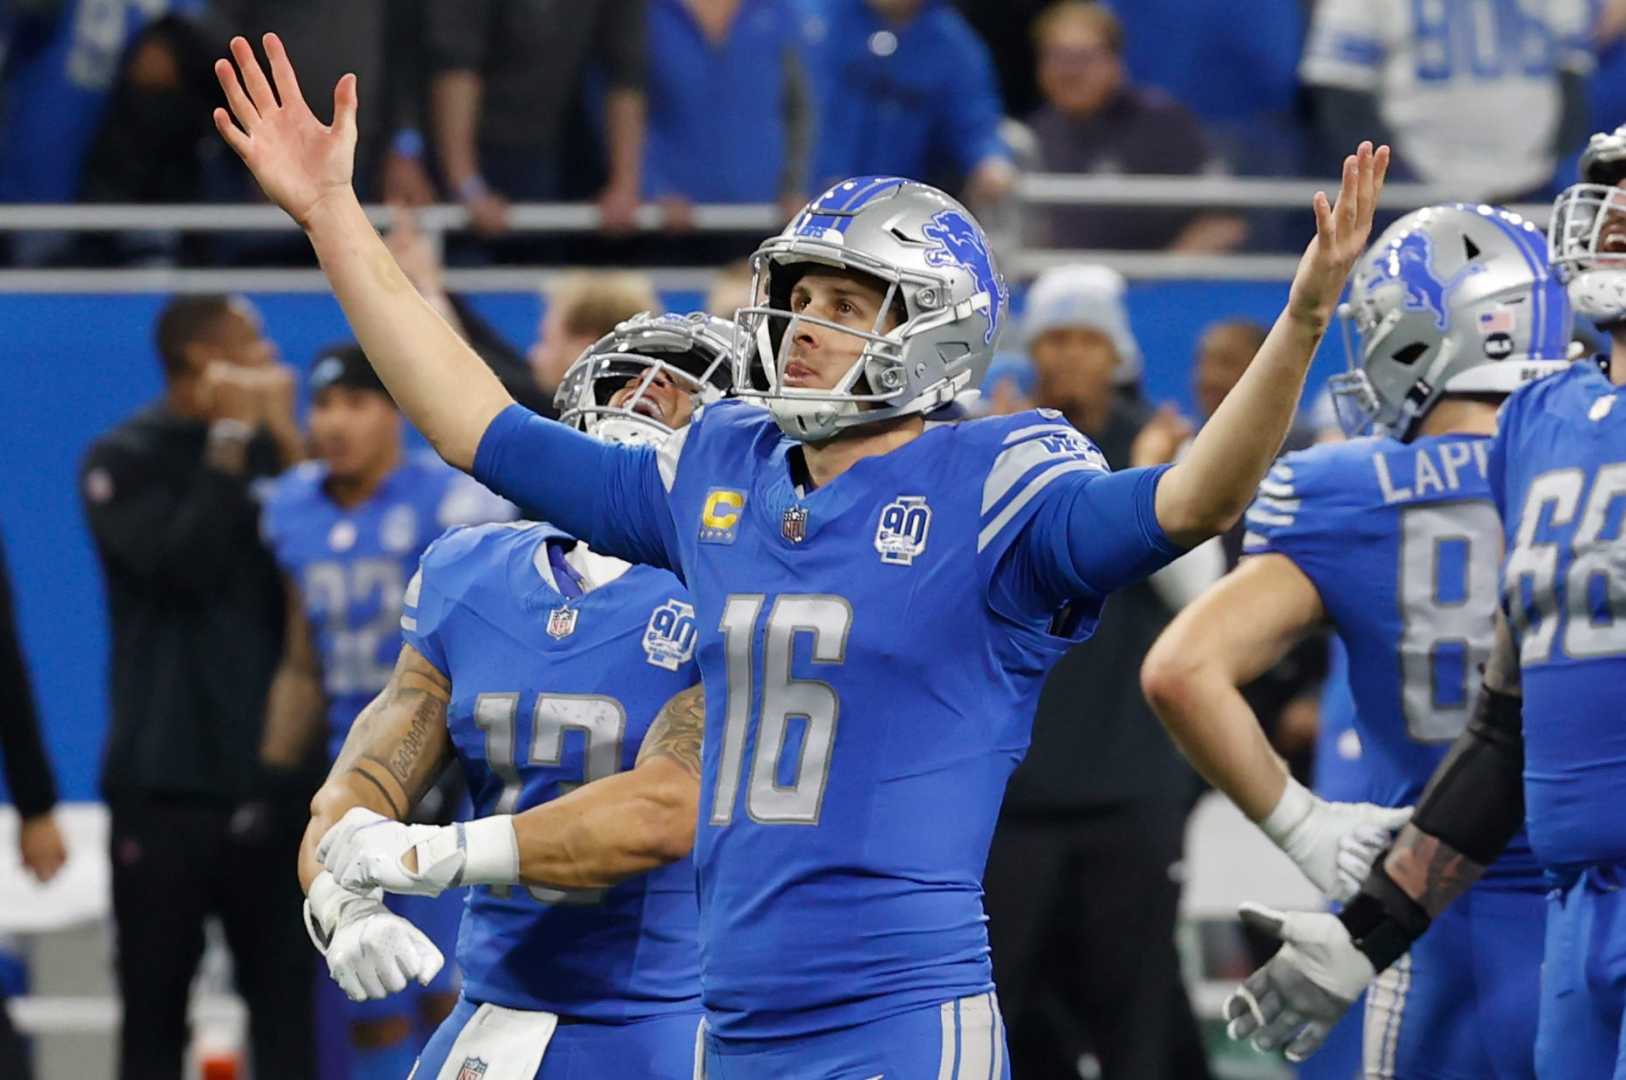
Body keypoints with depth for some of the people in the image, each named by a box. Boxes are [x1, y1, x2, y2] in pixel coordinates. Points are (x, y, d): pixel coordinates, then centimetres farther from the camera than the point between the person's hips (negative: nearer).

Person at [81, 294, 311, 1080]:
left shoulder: (273, 452, 8)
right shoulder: (126, 463, -1)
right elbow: (183, 565, -16)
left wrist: (286, 442, -8)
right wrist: (228, 443, -12)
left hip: (274, 780, 2)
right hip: (165, 785, -2)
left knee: (288, 1007, 0)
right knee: (154, 1006, 4)